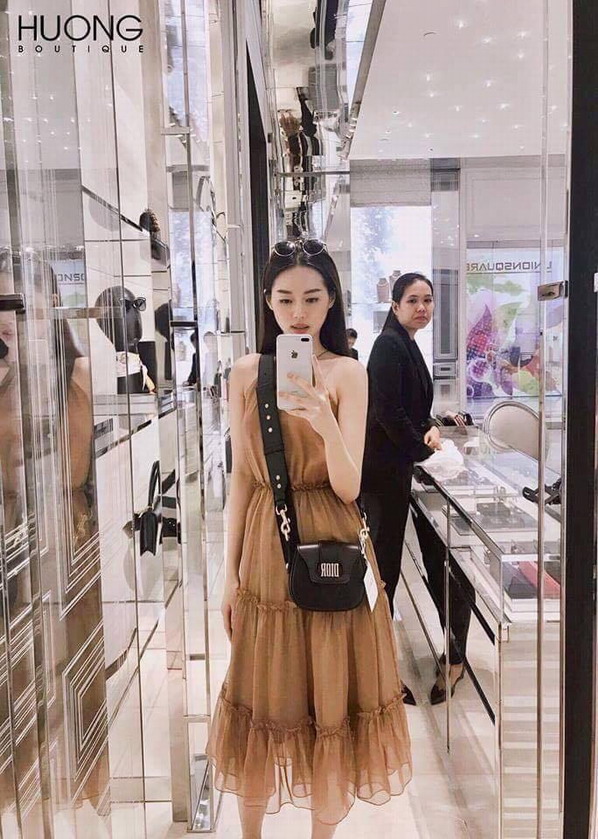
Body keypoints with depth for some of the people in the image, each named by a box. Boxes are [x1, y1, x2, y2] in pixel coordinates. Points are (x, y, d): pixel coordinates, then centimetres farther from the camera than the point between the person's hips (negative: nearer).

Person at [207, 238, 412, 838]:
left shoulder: (348, 373, -5)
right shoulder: (246, 372, 1)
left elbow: (348, 487, -11)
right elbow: (241, 476, 4)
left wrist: (326, 425, -30)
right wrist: (231, 571, 4)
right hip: (265, 547, 2)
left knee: (329, 695, 10)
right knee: (263, 695, 14)